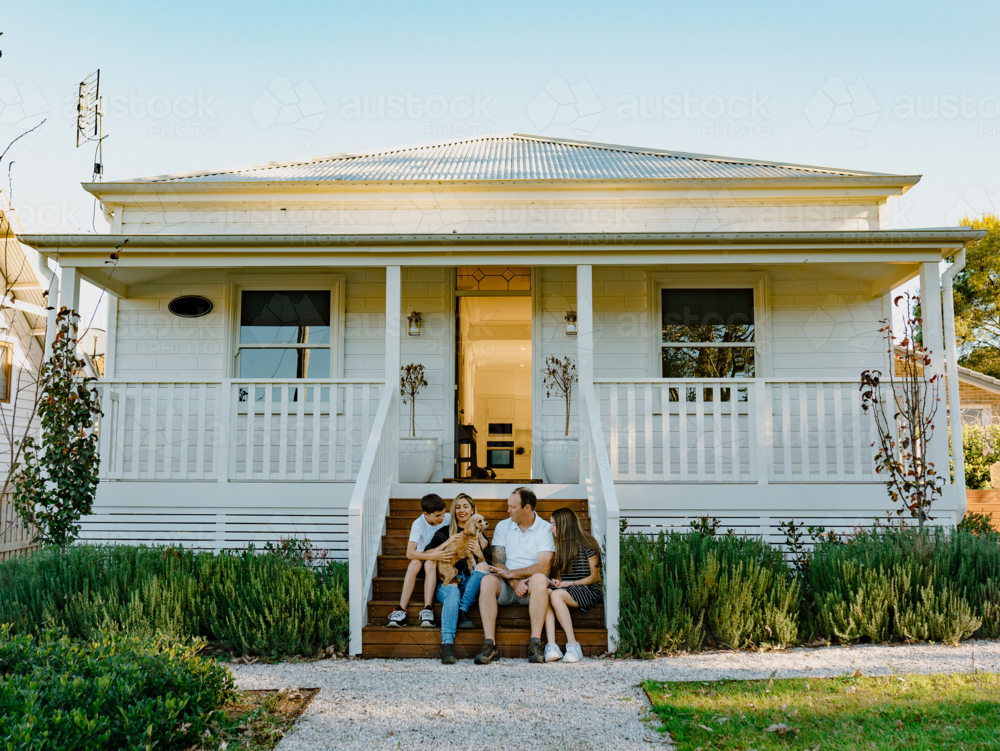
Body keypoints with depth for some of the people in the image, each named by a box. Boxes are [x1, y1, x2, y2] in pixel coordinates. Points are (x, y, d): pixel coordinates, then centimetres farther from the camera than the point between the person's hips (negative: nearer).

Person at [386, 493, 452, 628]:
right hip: (422, 556, 0)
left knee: (430, 564, -34)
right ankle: (401, 610, -38)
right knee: (415, 563, -34)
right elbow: (410, 553, -24)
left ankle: (427, 609, -41)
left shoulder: (448, 519, -10)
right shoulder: (418, 524, -16)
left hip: (438, 560, 0)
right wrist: (432, 555, -36)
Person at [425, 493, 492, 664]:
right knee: (452, 592, -37)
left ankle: (462, 611, -29)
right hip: (446, 581, -2)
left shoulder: (480, 536, 23)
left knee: (483, 566, -28)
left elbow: (488, 565, 11)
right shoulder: (444, 532, 18)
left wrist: (478, 552, -5)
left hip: (470, 583, 2)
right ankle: (447, 644, -51)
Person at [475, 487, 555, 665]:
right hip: (506, 584, 2)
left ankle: (535, 644, -34)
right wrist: (514, 582, -17)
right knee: (488, 581, -30)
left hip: (530, 584, -2)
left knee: (539, 580, -36)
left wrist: (512, 573, -18)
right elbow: (498, 562, 2)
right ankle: (490, 644, -32)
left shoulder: (545, 528, -1)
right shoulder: (503, 526, 10)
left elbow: (543, 567, -12)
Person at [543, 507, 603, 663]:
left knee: (556, 595, -35)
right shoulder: (558, 547, 18)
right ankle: (552, 647, -40)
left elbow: (595, 577, -3)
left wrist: (570, 583, -12)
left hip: (588, 591, -5)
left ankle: (573, 645, -32)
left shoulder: (587, 545, -2)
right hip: (566, 590, 5)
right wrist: (555, 581, -2)